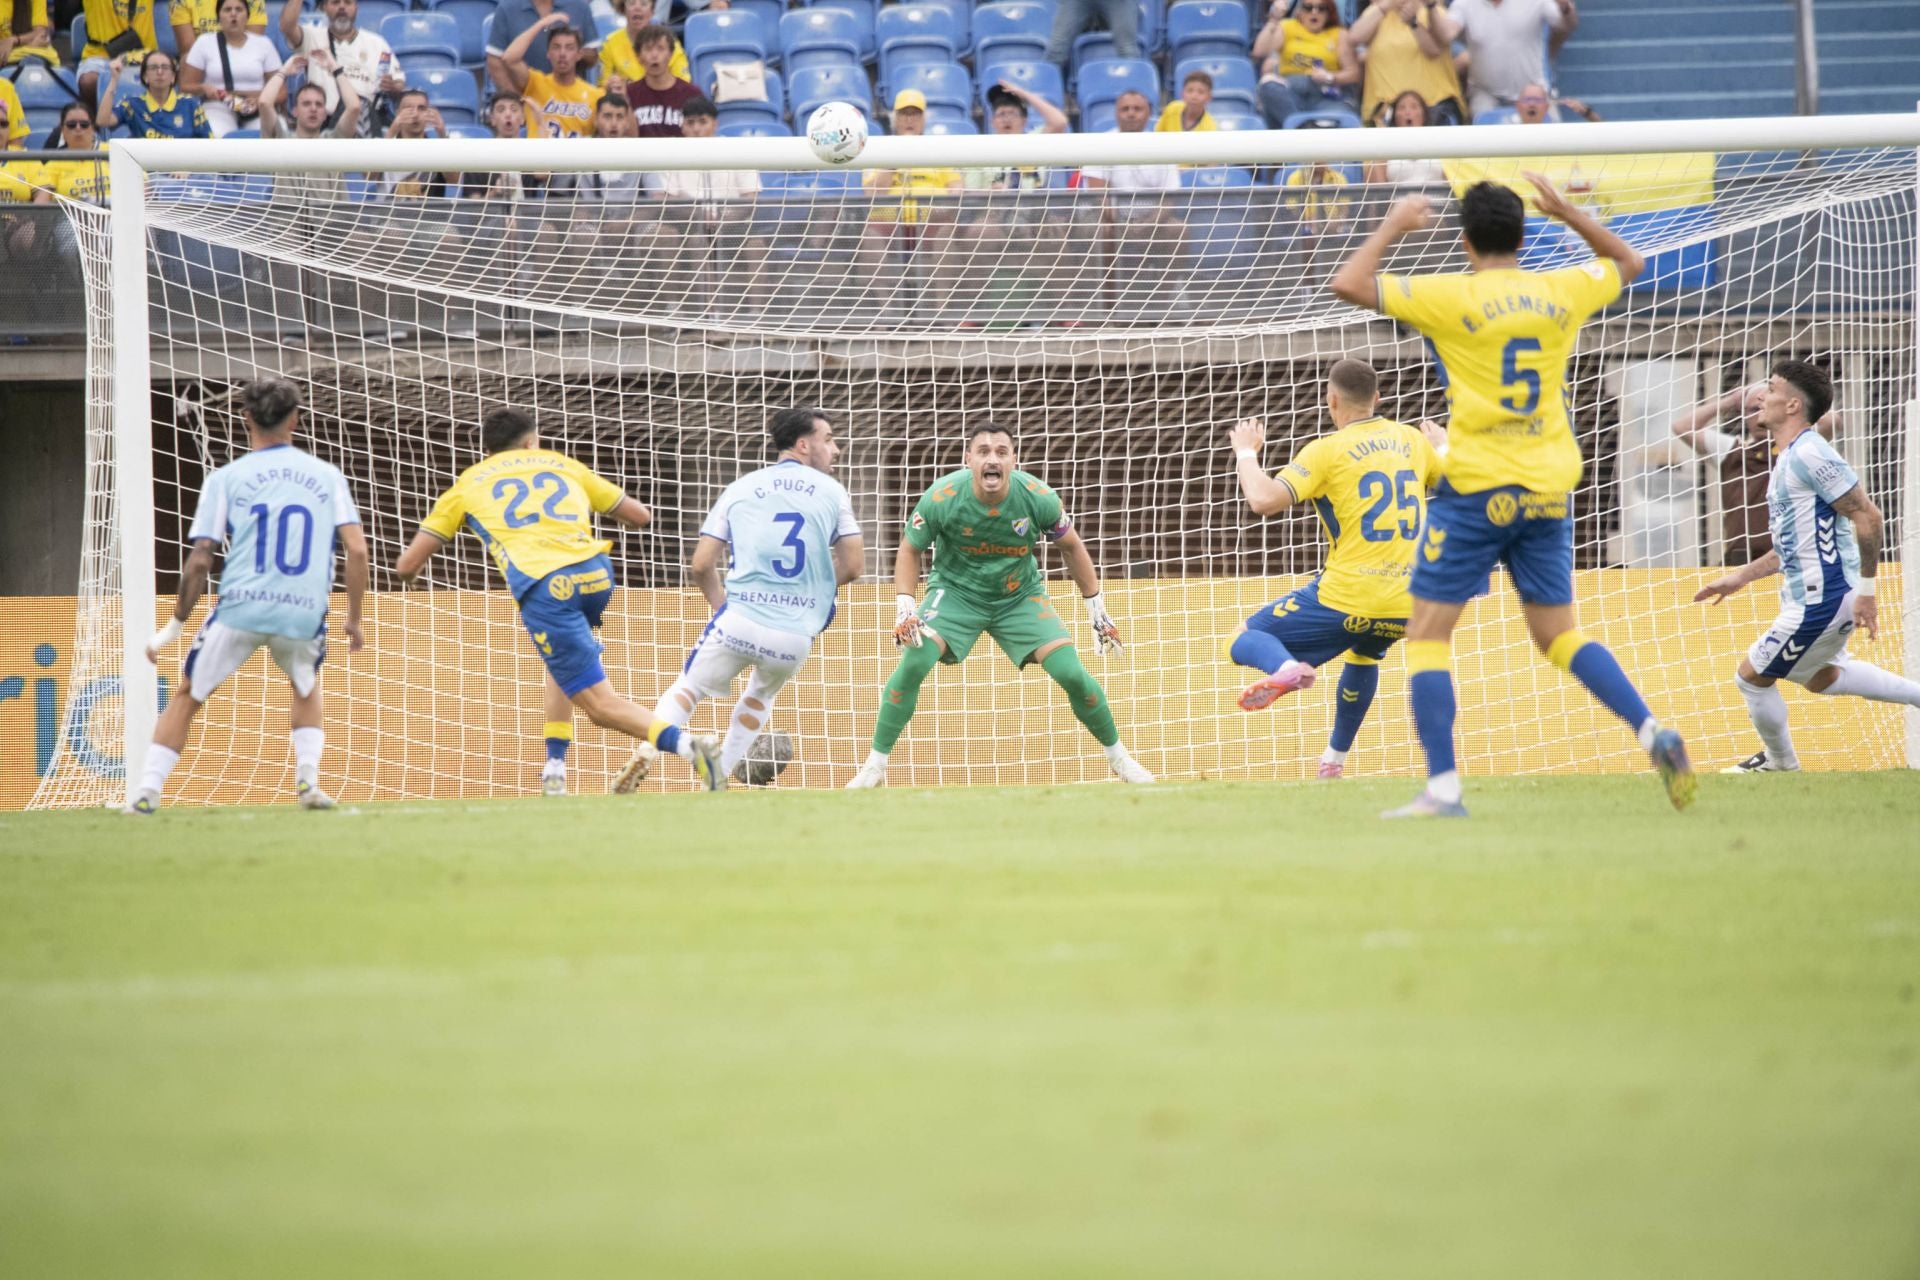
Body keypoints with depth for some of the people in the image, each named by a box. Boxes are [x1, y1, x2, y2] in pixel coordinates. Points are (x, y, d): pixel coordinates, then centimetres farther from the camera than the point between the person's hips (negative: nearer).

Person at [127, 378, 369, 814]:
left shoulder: (225, 479, 6)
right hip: (304, 614, 2)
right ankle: (308, 779, 13)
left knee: (186, 697, 14)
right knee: (307, 687, 31)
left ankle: (148, 791, 4)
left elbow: (200, 562, 0)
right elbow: (357, 549, 3)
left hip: (239, 610, -2)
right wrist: (354, 619, 12)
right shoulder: (327, 476, 10)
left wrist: (174, 626, 7)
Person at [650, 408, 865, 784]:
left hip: (739, 623, -1)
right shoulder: (832, 491, 8)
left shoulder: (741, 488, 9)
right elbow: (851, 567, 8)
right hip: (797, 637, 1)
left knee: (687, 691, 16)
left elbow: (700, 565, 5)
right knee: (761, 694, 30)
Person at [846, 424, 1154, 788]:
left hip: (1021, 596, 1)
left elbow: (1071, 547, -2)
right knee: (914, 661, -24)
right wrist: (904, 608, -19)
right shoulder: (941, 497, -24)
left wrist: (1097, 610, 2)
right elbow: (910, 550, -7)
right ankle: (874, 767, -11)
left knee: (1071, 673, -10)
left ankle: (1118, 757, 15)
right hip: (955, 591, -1)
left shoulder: (1039, 498, -21)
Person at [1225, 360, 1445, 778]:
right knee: (1364, 655, 40)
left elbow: (1265, 500, -18)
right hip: (1407, 604, 6)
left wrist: (1246, 452, 0)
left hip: (1345, 599, -6)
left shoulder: (1327, 451, -8)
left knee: (1243, 641, 6)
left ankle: (1286, 667, -29)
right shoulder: (1412, 441, 9)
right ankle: (1335, 759, 40)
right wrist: (1440, 443, 50)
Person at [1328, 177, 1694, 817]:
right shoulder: (1560, 292, 4)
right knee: (1558, 633, 15)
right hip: (1549, 489, 5)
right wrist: (1566, 212, 23)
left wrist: (1393, 226, 5)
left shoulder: (1453, 297, -9)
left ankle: (1443, 787, -10)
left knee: (1428, 633, 1)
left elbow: (1348, 285, -8)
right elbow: (1629, 263, 25)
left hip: (1477, 490, -5)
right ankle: (1653, 734, -3)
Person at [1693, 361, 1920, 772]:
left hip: (1822, 599, -11)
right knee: (1819, 677, 28)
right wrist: (1739, 577, 22)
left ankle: (1780, 762, 22)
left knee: (1751, 677, 2)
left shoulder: (1809, 454, -19)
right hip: (1807, 594, 11)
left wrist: (1866, 590, -22)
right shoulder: (1789, 458, 13)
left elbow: (1868, 518, -22)